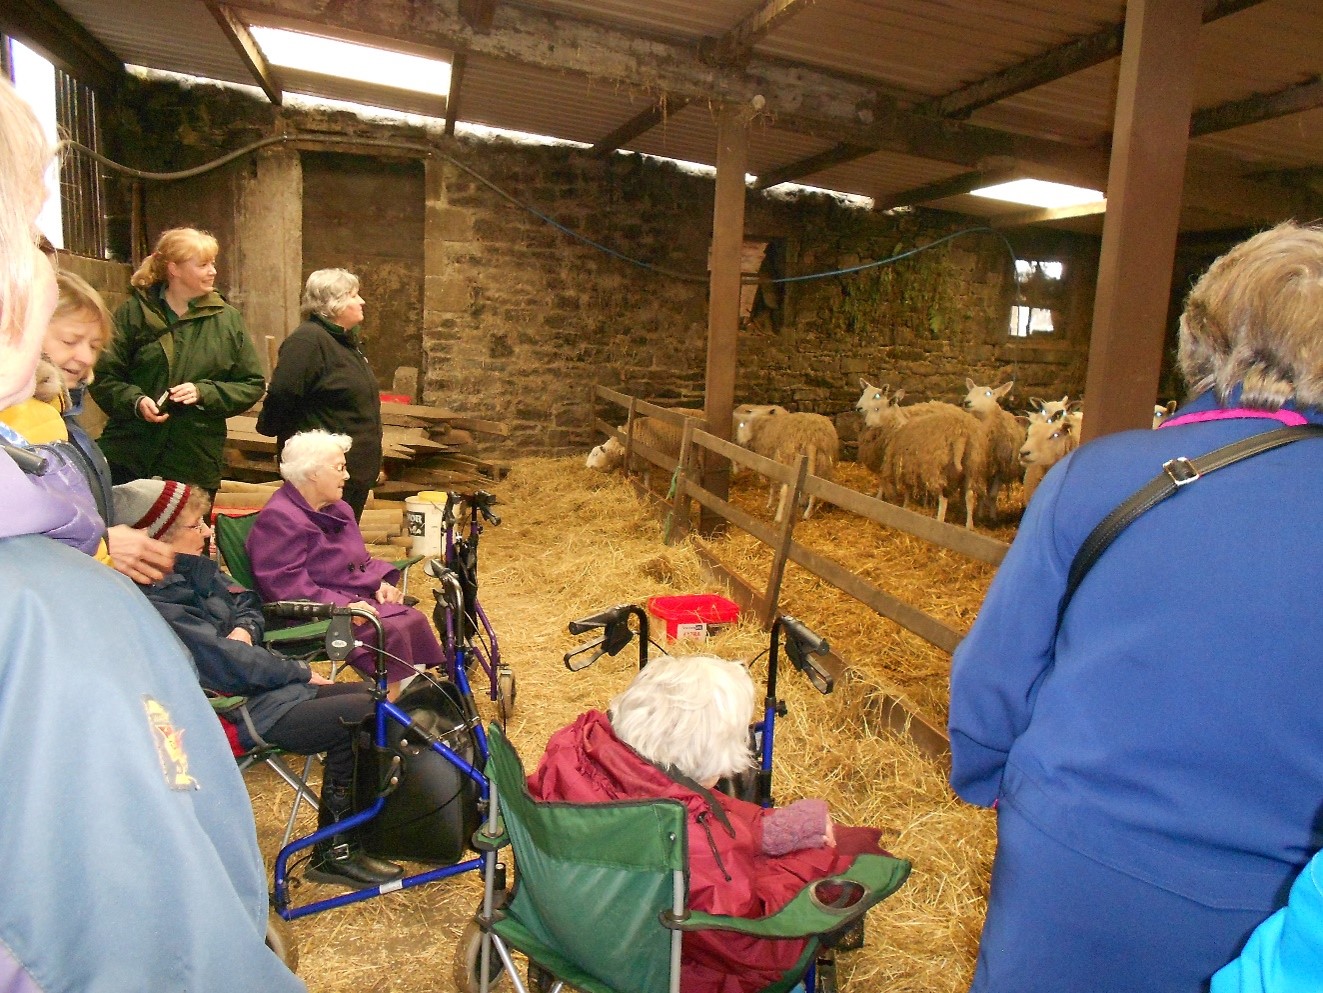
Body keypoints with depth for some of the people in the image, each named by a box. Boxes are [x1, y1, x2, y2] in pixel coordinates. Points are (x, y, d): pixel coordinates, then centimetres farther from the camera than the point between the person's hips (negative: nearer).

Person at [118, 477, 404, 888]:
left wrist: (244, 628, -6)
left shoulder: (192, 570, 6)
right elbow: (230, 665, -23)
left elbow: (247, 603, 18)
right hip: (245, 712, -10)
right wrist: (301, 671, -11)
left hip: (269, 684, 10)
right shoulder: (157, 606, -23)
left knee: (370, 698, 3)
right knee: (359, 715, -18)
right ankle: (333, 851, -1)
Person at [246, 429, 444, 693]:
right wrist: (342, 605, -27)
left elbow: (361, 561, 24)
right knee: (390, 632, -27)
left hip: (356, 599, 9)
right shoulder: (278, 518, -13)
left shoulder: (338, 509, 17)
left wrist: (380, 582, 2)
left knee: (414, 620, -12)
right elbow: (286, 584, -22)